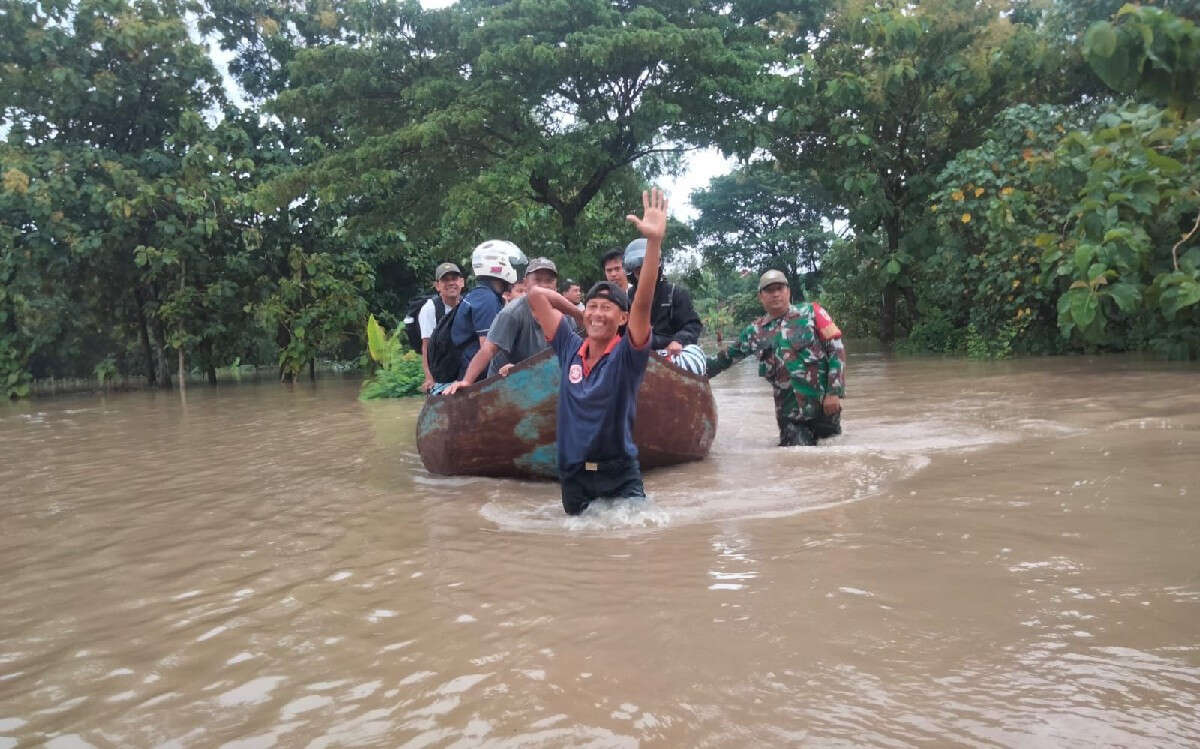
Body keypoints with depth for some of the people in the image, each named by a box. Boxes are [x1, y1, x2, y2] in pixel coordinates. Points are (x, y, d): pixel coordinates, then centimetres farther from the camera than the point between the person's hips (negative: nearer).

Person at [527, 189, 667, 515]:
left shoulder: (626, 354, -8)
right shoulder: (571, 348, 4)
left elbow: (643, 303, -24)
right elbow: (536, 294, 9)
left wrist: (654, 241, -35)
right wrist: (578, 311, 14)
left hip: (620, 478, -4)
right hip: (573, 476, 4)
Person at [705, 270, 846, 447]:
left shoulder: (810, 312, 0)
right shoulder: (755, 331, 8)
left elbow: (836, 350, -3)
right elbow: (725, 358, 17)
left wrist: (834, 392, -11)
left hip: (823, 403, -2)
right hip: (789, 412, 2)